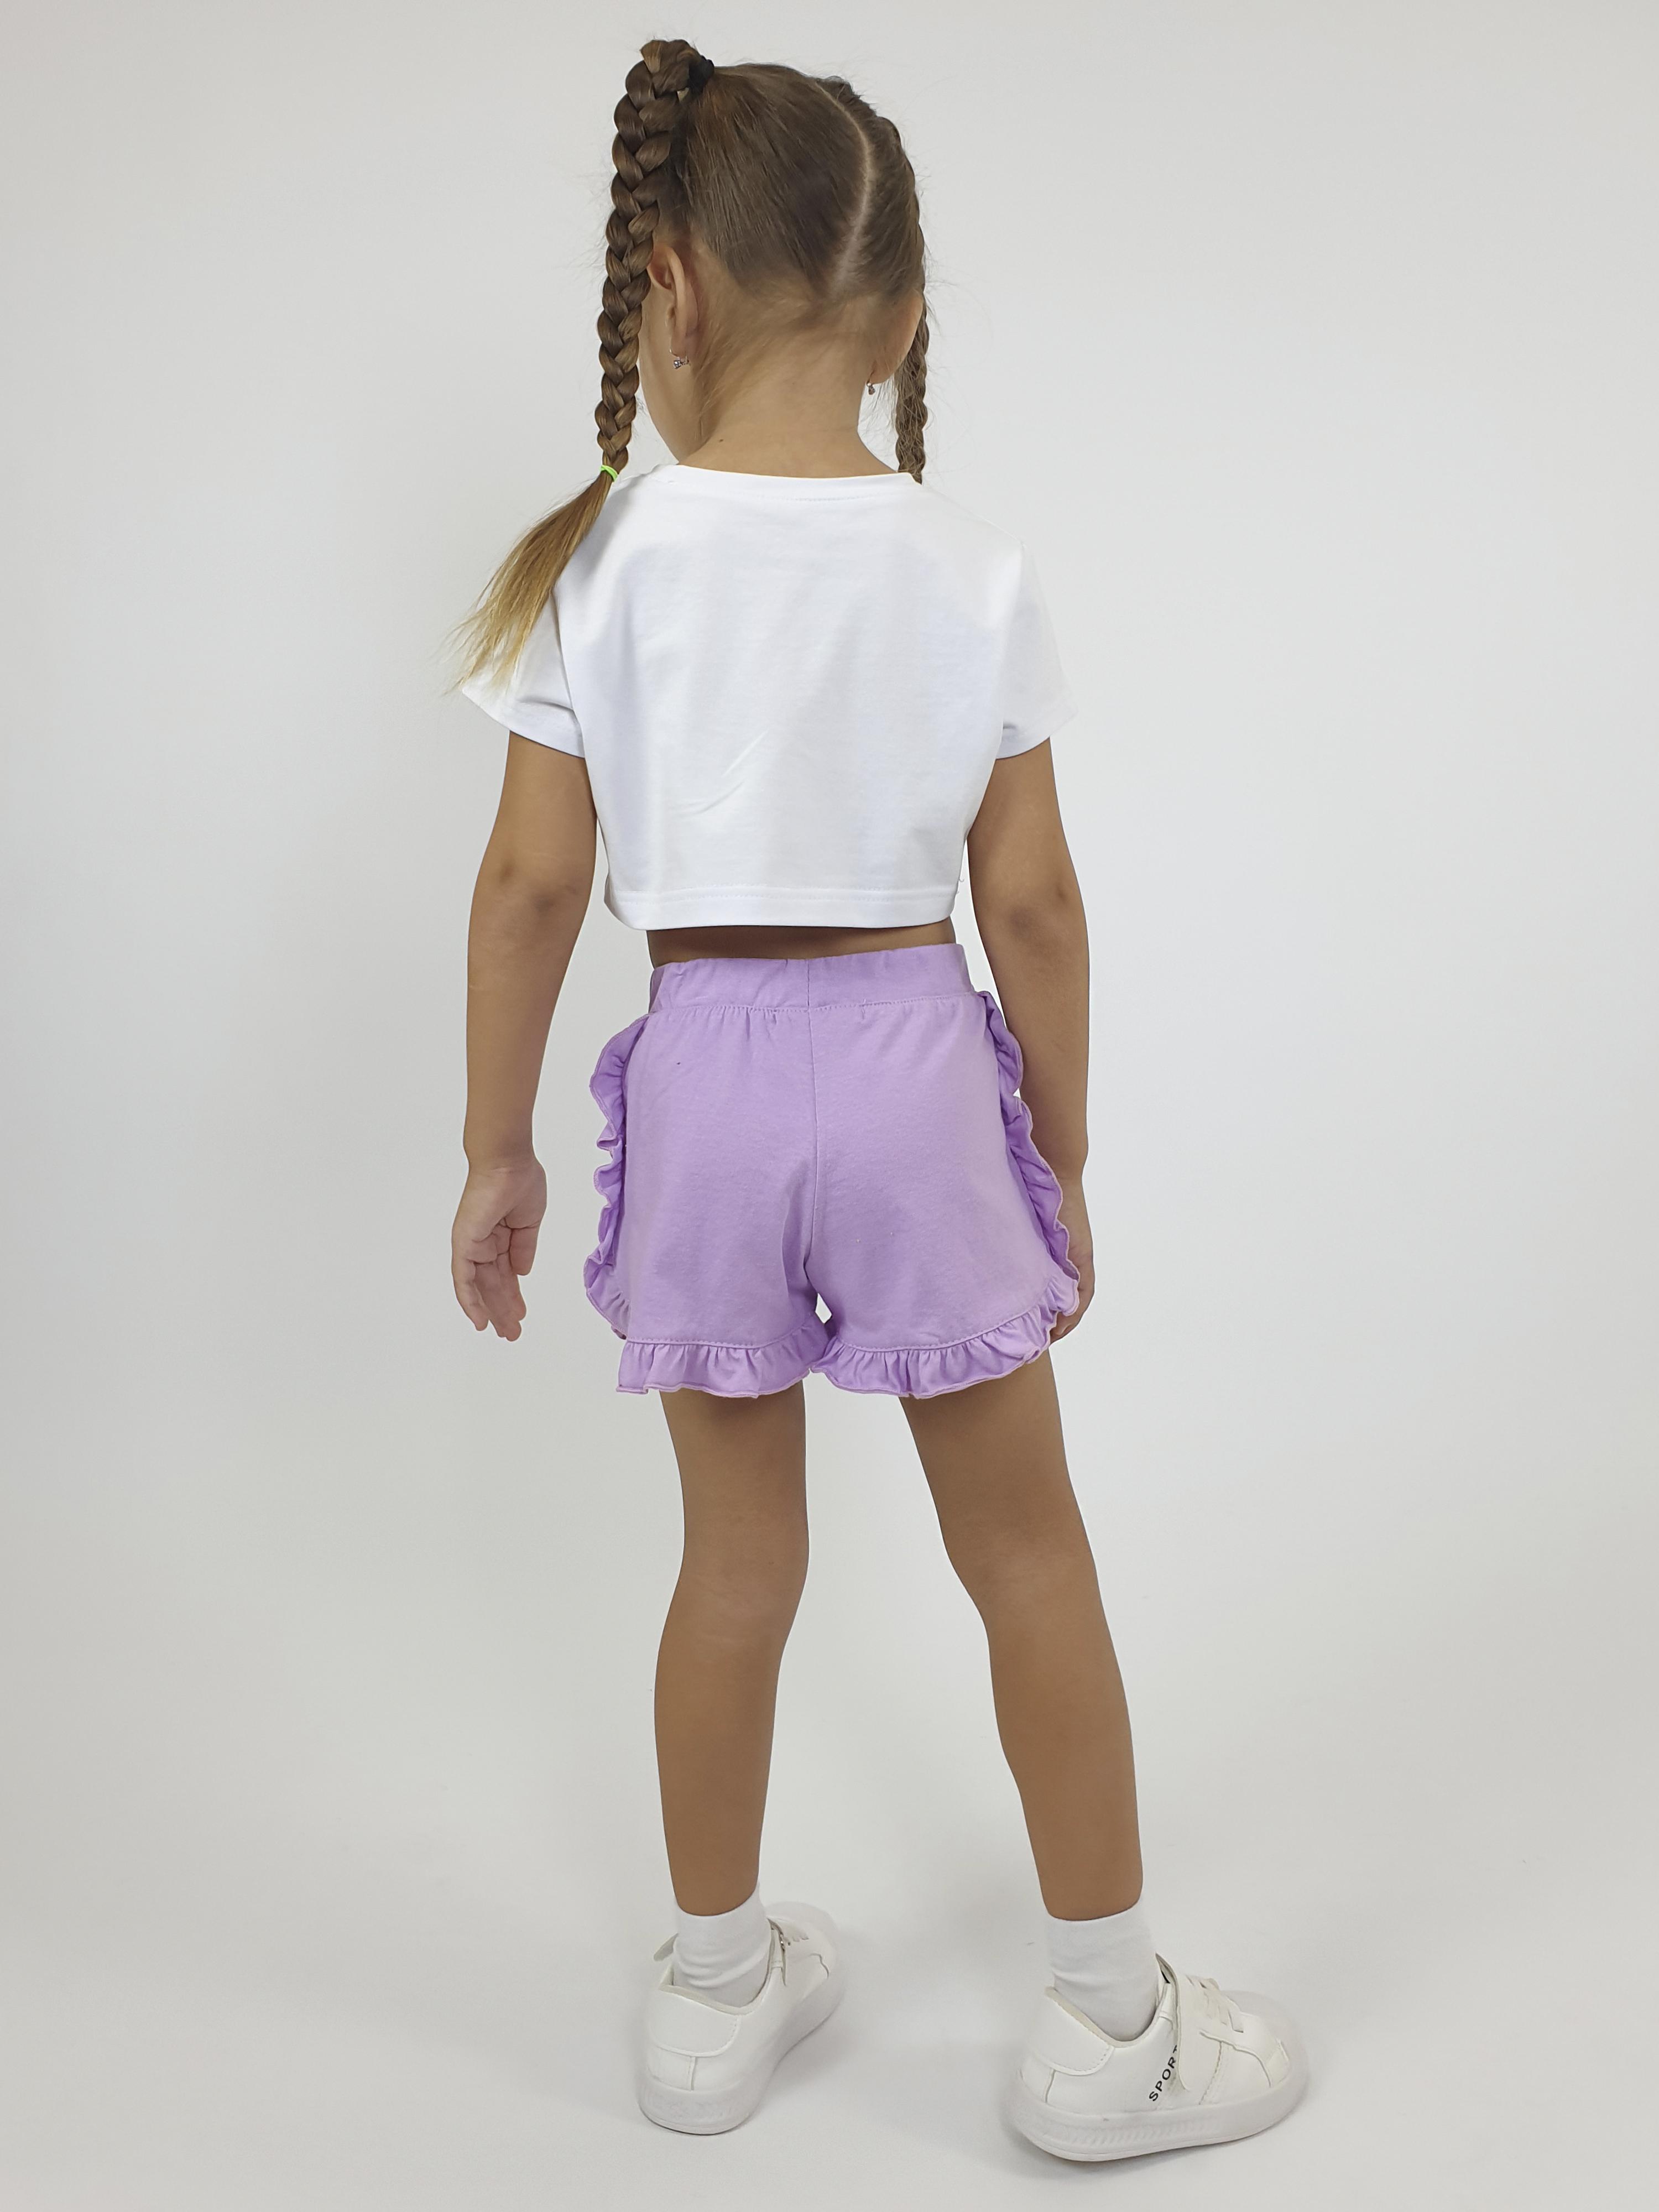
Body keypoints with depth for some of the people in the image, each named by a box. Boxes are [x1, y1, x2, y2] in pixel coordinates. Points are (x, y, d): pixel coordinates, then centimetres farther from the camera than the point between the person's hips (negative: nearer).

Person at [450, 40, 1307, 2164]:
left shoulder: (602, 556, -5)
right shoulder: (971, 567, -4)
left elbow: (531, 887, -4)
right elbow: (1032, 903, -3)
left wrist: (494, 1149, 7)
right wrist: (1062, 1156, 8)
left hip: (702, 1064, 1)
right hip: (912, 1056, -1)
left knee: (739, 1553, 17)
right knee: (1024, 1548, 12)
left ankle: (717, 1989, 35)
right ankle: (1110, 2023, 26)